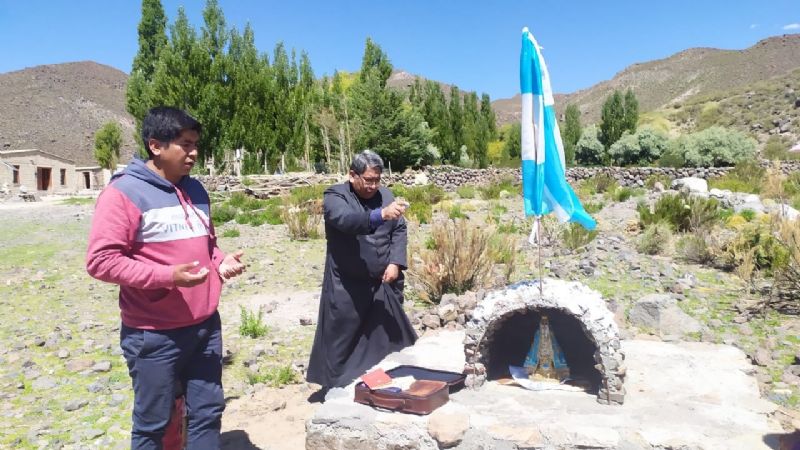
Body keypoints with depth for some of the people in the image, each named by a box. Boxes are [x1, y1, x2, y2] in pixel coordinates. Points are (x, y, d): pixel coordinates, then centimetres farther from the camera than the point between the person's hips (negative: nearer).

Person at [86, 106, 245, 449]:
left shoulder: (195, 189, 10)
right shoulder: (123, 192, -12)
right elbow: (100, 260, -16)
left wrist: (221, 262, 1)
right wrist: (167, 276, -24)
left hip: (205, 325, 7)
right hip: (154, 334, -6)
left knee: (208, 412, 16)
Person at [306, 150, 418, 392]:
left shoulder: (385, 195, 6)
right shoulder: (335, 196, -10)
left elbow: (399, 231, 7)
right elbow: (347, 220, -31)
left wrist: (395, 263, -8)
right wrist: (381, 214, -45)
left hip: (384, 283, 5)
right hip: (347, 286, -5)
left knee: (391, 333, 16)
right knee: (342, 339, 4)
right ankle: (336, 388, 21)